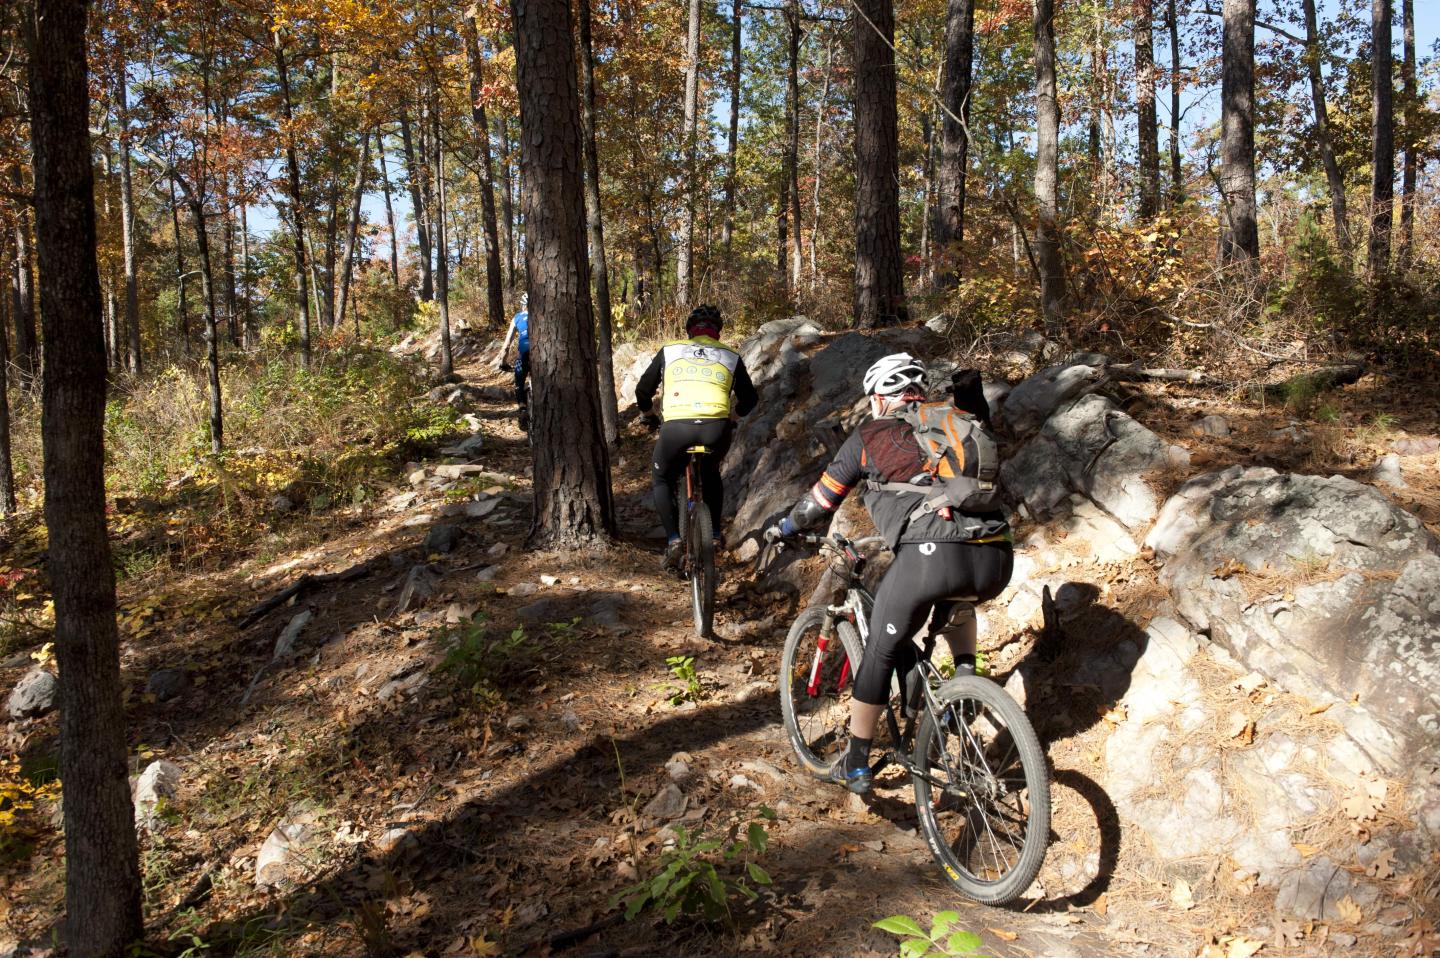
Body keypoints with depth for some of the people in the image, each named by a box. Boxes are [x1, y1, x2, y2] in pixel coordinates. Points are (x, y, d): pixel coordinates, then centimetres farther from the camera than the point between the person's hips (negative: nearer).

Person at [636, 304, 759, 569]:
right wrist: (733, 418, 47)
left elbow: (643, 390, 20)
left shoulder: (669, 351, 19)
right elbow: (749, 399, 27)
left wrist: (649, 416, 39)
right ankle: (714, 534, 28)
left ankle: (673, 539, 8)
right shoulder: (731, 357, 22)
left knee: (661, 480, 24)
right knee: (710, 473, 34)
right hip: (717, 428, 2)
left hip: (676, 427, -1)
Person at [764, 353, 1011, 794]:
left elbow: (823, 498, 21)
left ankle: (855, 765, 21)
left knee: (881, 653, 14)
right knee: (955, 601, 40)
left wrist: (785, 527, 39)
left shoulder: (872, 434, 15)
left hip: (931, 555, -5)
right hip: (996, 559, 5)